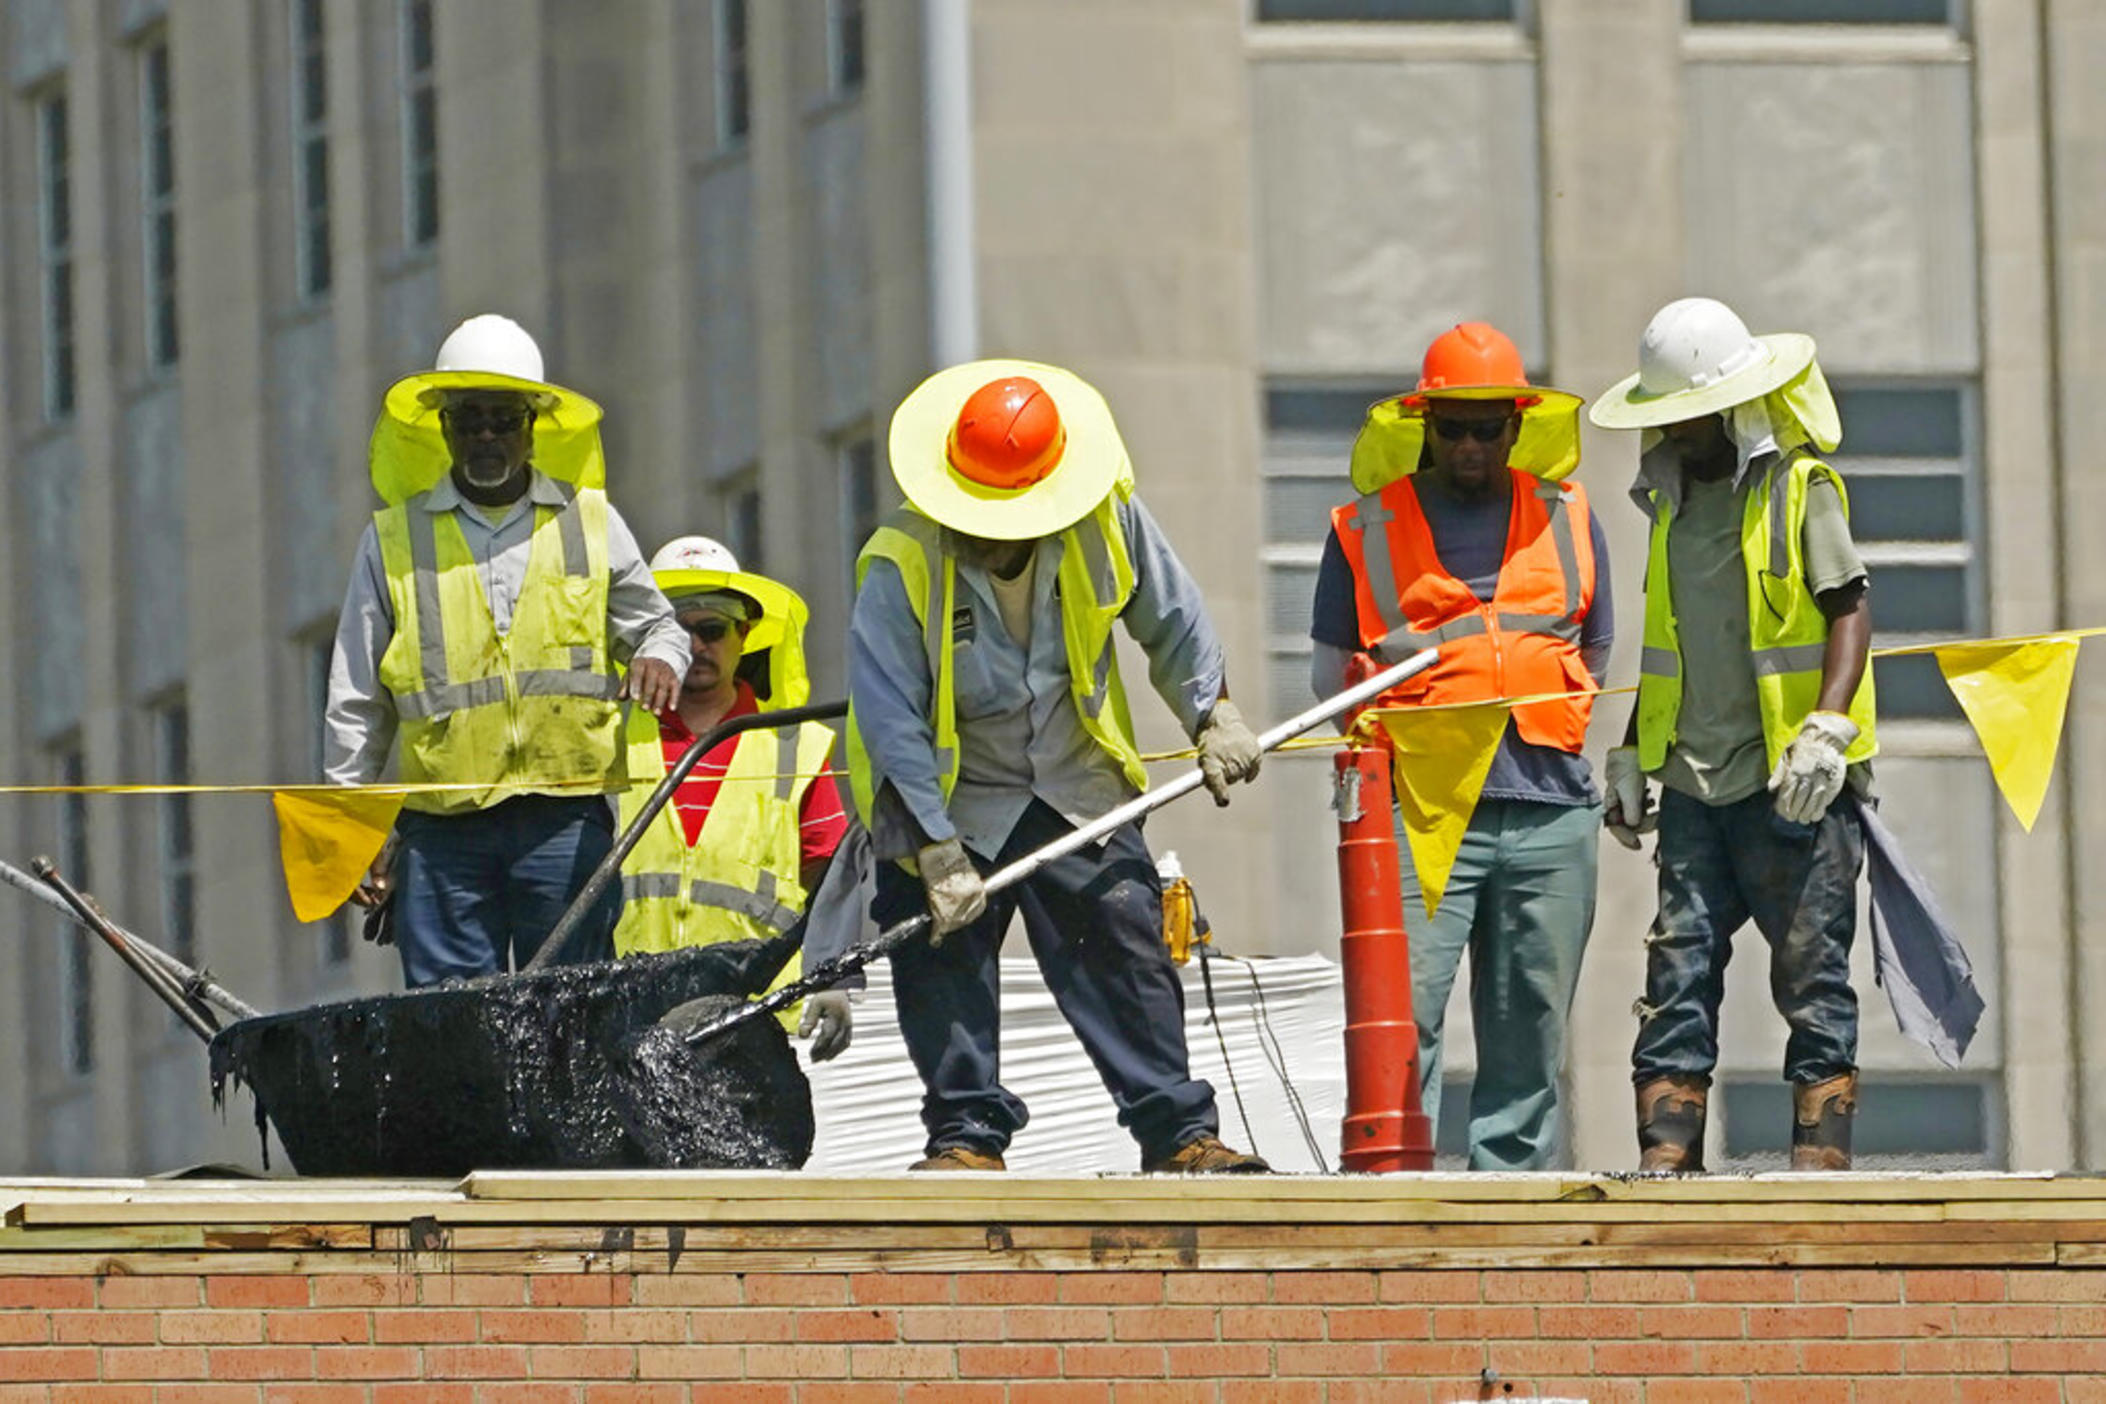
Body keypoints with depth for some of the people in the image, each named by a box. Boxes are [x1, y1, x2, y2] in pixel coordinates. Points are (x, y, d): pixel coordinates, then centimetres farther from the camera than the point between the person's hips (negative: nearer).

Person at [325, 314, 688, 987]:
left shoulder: (591, 524, 13)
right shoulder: (394, 541, 11)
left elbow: (655, 624, 21)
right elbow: (355, 700, 13)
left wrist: (659, 656, -4)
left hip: (567, 822, 0)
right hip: (443, 826, 0)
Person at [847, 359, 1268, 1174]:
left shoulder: (1106, 522, -14)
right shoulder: (903, 565, -24)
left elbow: (1170, 618, 7)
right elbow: (890, 718, -23)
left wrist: (1211, 716, 3)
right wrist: (938, 854, -26)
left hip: (1077, 783, 2)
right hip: (949, 800, -2)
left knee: (1128, 954, -2)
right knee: (943, 964, -7)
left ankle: (1179, 1132, 1)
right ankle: (967, 1133, 3)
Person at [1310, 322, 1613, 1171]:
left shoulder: (1567, 519, 15)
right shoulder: (1367, 527, 9)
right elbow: (1330, 674, 14)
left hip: (1549, 812, 3)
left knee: (1530, 1030, 5)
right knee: (1403, 1011, -15)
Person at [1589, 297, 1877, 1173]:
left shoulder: (1799, 490, -4)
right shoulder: (1674, 502, 16)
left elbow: (1850, 610, -10)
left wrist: (1828, 730, -21)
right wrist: (1631, 758, 19)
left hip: (1792, 787, -6)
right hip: (1695, 785, 6)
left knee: (1812, 979, -3)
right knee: (1678, 975, 0)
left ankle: (1821, 1161, -2)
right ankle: (1665, 1162, -2)